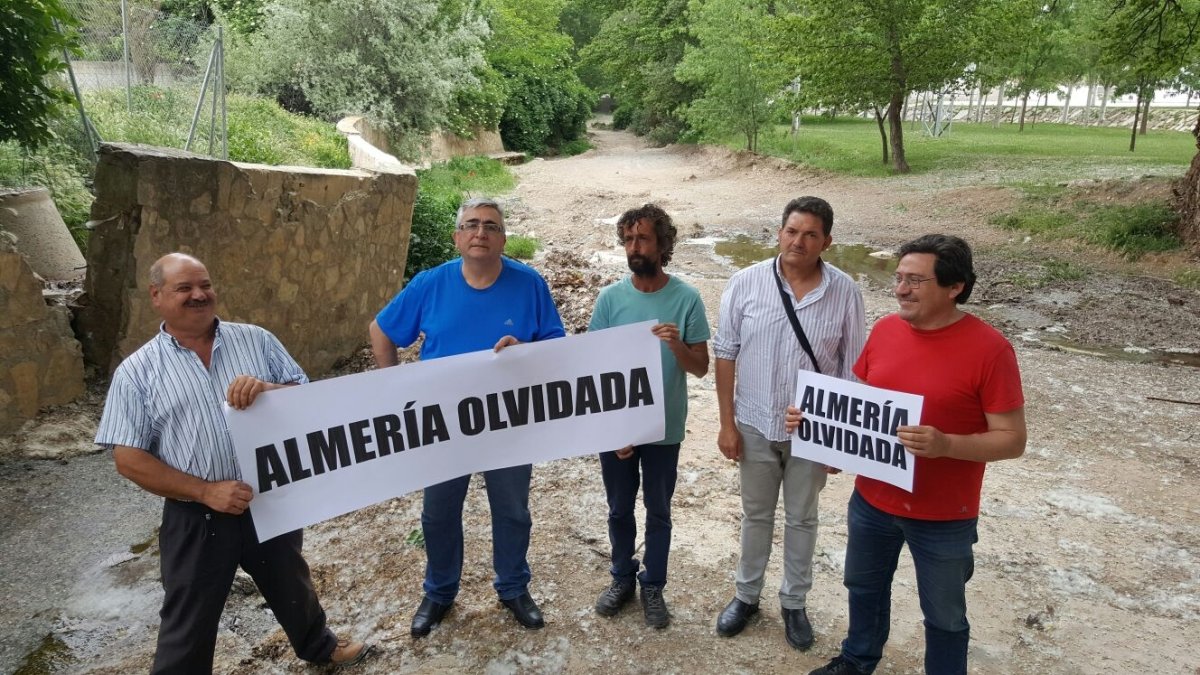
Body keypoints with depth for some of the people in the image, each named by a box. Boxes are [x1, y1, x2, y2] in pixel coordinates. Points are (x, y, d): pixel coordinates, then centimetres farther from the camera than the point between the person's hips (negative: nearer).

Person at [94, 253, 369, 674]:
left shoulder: (256, 340, 0)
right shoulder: (136, 371, -5)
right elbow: (129, 459, -8)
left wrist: (269, 390, -23)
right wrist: (206, 491, -17)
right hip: (195, 519, -2)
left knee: (292, 587, 25)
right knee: (189, 624, 14)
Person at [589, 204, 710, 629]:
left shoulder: (686, 298, -10)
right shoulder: (610, 297, -7)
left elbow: (701, 368, -6)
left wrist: (677, 345, -28)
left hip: (664, 430, -1)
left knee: (658, 512, 15)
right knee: (619, 509, 17)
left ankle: (653, 587, 35)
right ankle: (622, 578, 40)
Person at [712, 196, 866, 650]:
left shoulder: (845, 292, -10)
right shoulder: (746, 283, -10)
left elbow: (853, 369, -4)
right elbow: (725, 354, -5)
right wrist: (727, 422, -5)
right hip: (755, 424, 1)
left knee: (801, 519, 17)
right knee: (756, 515, 18)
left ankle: (794, 603, 37)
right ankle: (746, 595, 38)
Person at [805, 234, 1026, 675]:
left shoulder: (988, 348, -18)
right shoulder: (884, 330, -3)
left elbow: (1012, 440, -16)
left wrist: (946, 445, -32)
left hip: (943, 517, -5)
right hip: (871, 500, 5)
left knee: (944, 616, 16)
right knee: (865, 587, 26)